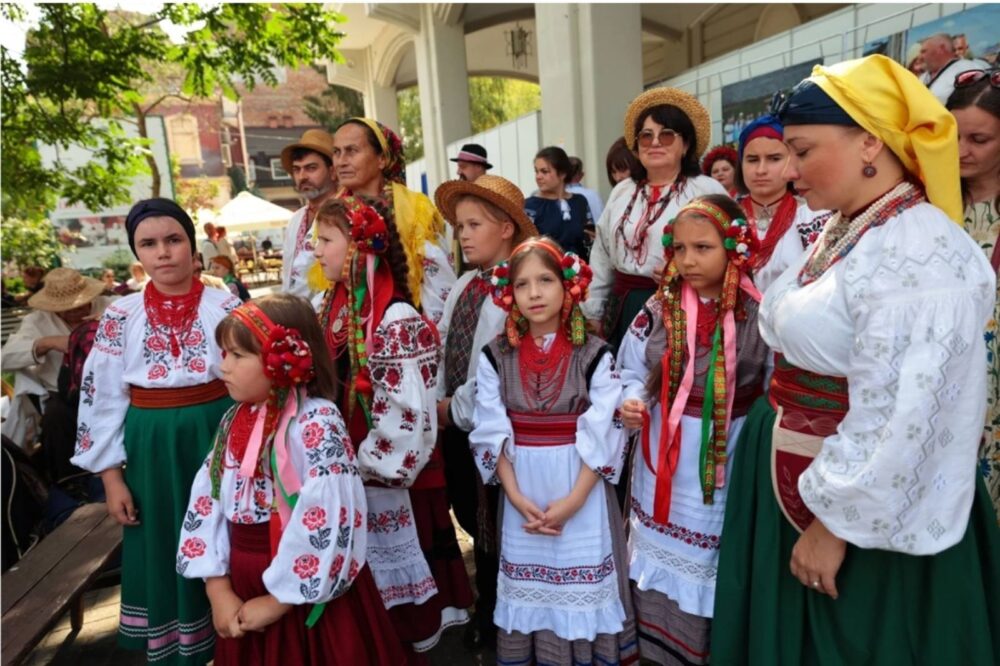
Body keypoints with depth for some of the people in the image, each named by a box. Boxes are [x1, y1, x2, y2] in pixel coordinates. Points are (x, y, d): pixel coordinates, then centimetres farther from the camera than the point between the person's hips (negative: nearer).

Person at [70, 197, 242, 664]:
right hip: (153, 450, 1)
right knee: (164, 554, 12)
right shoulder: (121, 317, -1)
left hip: (220, 440, -1)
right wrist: (112, 478, 1)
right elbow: (102, 398, 2)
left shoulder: (226, 307, -4)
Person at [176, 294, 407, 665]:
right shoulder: (235, 420, 4)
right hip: (244, 593, 7)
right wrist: (219, 590, -4)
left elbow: (326, 521, -25)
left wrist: (277, 601, -15)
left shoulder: (317, 425, -20)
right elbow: (206, 501, 3)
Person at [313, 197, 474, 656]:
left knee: (395, 582, 11)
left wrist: (369, 467, -14)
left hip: (390, 481, -7)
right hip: (346, 477, 7)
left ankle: (410, 647, 33)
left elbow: (406, 415, -21)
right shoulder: (332, 309, 5)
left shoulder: (396, 321, -20)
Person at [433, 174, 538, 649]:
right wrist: (439, 404, 0)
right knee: (474, 519, 21)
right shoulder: (462, 287, 9)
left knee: (500, 524, 10)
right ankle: (487, 607, 42)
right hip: (456, 424, 8)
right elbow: (444, 350, 10)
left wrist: (458, 408, -15)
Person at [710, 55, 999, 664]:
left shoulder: (918, 254, -23)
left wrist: (836, 522, -20)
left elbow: (898, 417, -28)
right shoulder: (842, 233, 7)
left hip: (870, 512, -9)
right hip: (792, 486, 9)